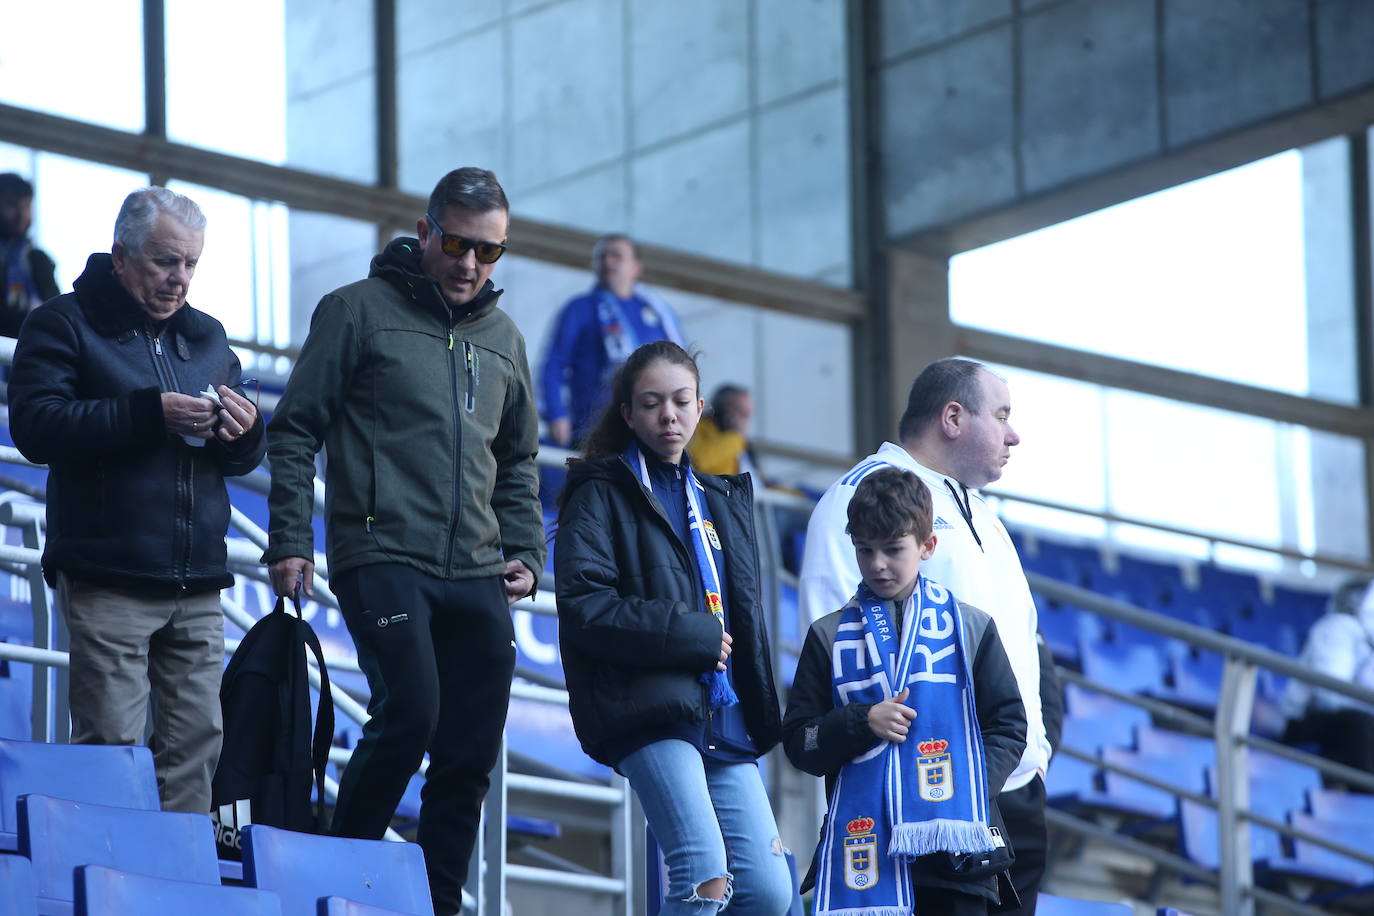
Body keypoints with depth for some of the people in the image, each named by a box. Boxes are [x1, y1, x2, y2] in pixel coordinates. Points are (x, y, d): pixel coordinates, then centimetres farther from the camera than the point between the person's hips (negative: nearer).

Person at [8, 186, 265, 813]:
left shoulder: (207, 337, 20)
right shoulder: (64, 325, 2)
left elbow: (240, 460, 22)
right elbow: (35, 426, -14)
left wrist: (245, 432, -3)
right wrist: (150, 413, -21)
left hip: (197, 585, 5)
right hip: (108, 582, -5)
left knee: (197, 743, 1)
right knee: (112, 745, -9)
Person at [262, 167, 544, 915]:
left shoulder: (502, 338, 19)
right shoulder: (358, 311, 2)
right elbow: (295, 430, 1)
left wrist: (525, 552, 12)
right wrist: (290, 541, -7)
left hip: (476, 576, 6)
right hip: (382, 558, -6)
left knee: (471, 754, 2)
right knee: (410, 711, -21)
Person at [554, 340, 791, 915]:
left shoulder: (723, 501, 24)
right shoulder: (601, 496, 4)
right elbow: (584, 608, -10)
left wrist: (761, 710, 14)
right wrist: (695, 637, -10)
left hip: (725, 720, 6)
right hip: (650, 714, -6)